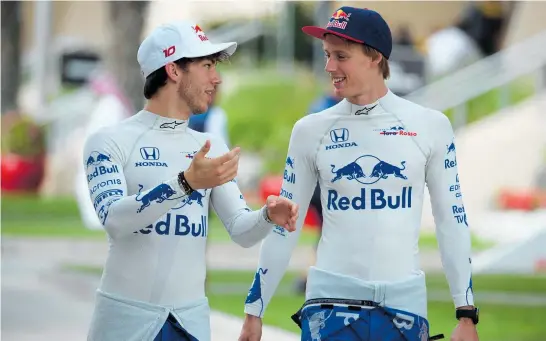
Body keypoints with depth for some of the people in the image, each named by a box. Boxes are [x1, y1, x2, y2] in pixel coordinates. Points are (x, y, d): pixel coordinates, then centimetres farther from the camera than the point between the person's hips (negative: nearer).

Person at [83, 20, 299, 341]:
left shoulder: (212, 148, 11)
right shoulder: (111, 141, -6)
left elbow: (241, 231, 5)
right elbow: (113, 218, -22)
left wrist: (268, 216, -18)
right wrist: (187, 183, -33)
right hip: (126, 315, -4)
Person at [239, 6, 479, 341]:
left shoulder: (429, 126, 1)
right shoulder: (311, 130, 4)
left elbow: (452, 221, 4)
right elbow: (283, 226, 9)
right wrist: (254, 312, 7)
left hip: (404, 304, 0)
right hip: (330, 302, 0)